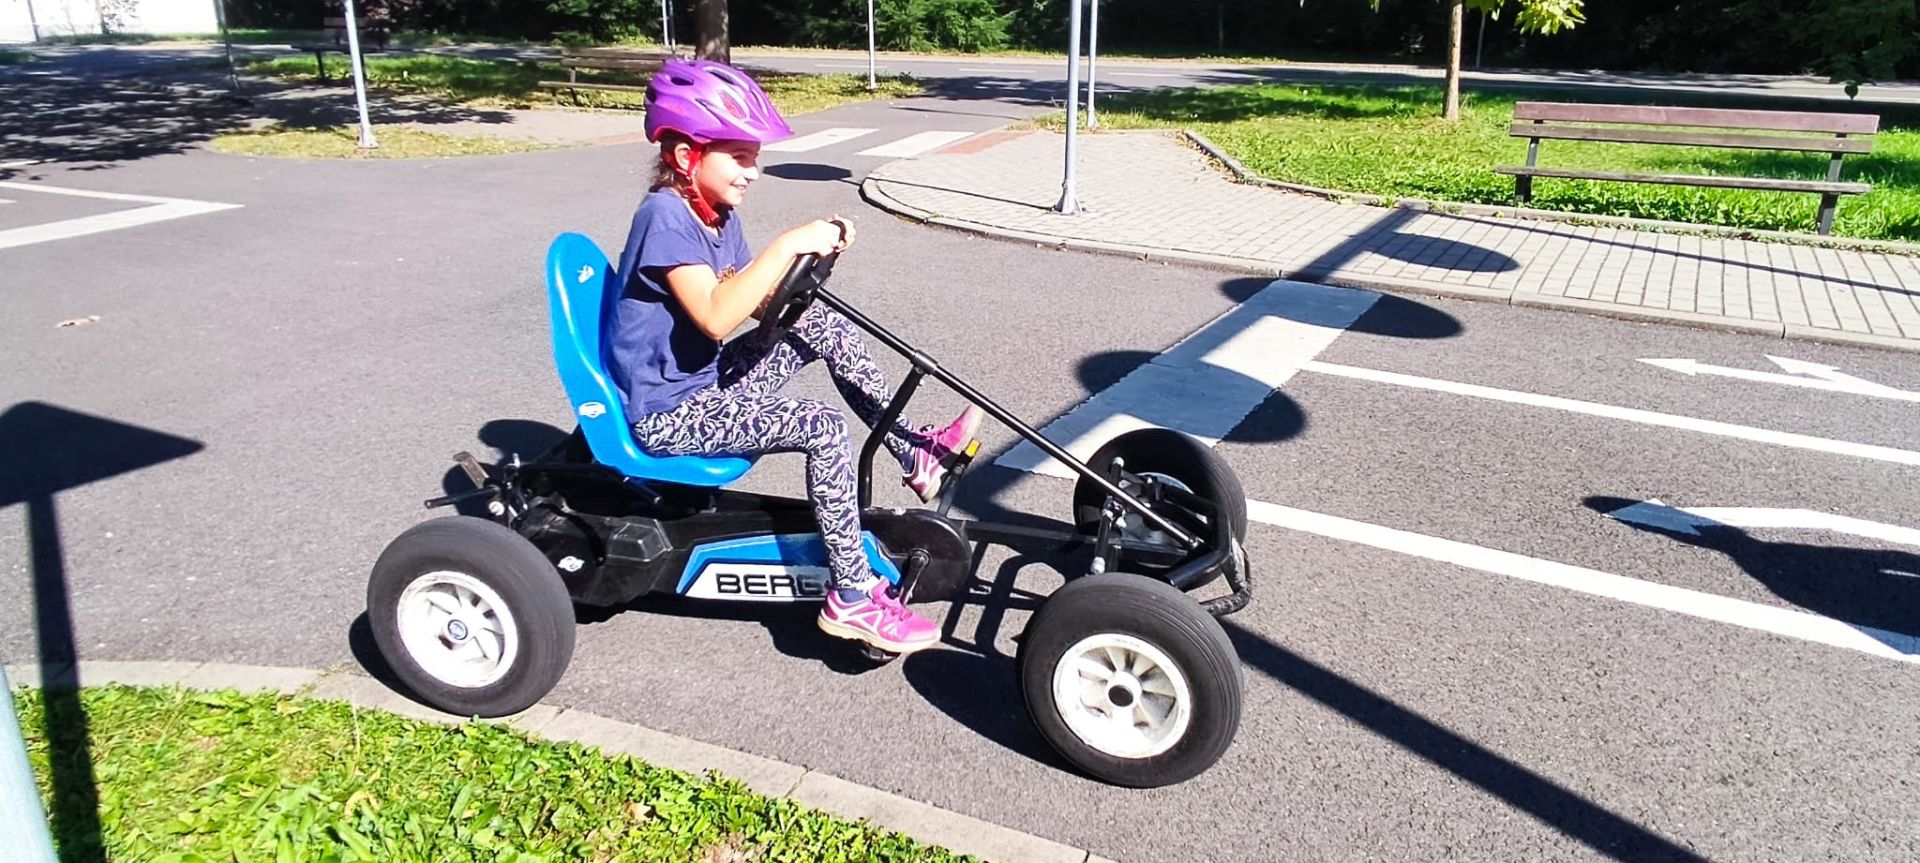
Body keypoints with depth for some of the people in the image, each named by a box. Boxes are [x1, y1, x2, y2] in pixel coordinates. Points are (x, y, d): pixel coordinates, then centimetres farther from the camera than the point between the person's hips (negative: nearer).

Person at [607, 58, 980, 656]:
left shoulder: (719, 215, 6)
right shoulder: (664, 216, -21)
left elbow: (763, 305, 6)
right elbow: (716, 317, -33)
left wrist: (811, 255, -10)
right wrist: (786, 246, -31)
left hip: (707, 382, 9)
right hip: (667, 414, -9)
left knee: (825, 324, 5)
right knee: (824, 429, -23)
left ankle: (915, 454, 12)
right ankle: (851, 599, -14)